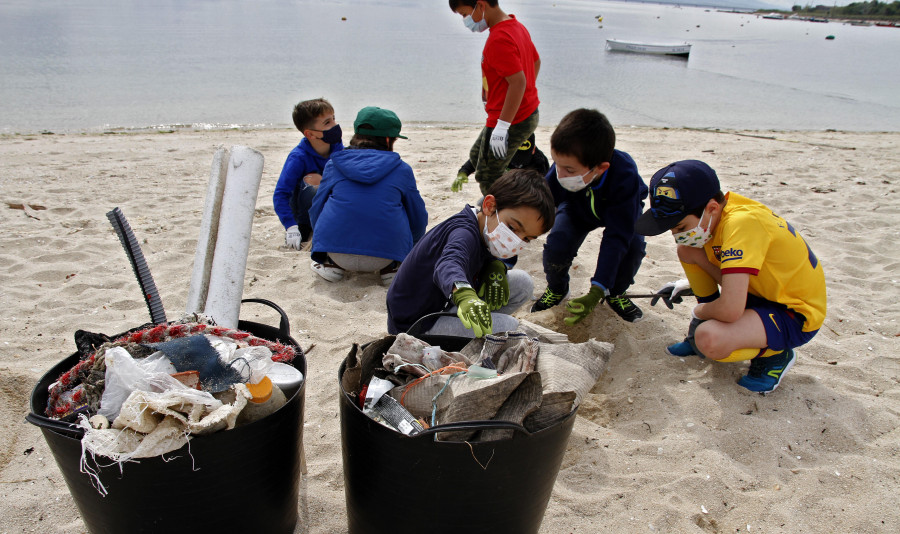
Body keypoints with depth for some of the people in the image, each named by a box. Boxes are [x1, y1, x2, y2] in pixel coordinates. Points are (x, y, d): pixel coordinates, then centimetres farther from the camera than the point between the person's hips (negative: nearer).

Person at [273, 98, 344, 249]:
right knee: (313, 179, -32)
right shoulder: (298, 157, -22)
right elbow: (280, 195, -24)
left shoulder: (337, 148, -7)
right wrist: (291, 228, -33)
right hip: (304, 218, -5)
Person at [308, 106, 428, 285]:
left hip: (337, 250, 2)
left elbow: (316, 210, 15)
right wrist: (410, 245, 36)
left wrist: (324, 242, 37)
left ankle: (333, 264, 13)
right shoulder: (402, 169, 6)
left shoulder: (334, 164, 8)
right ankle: (390, 268, 10)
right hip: (386, 255, -1)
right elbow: (418, 219, 14)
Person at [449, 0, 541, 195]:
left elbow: (518, 81, -30)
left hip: (511, 120, -11)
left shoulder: (499, 40, -24)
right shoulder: (517, 26, 8)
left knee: (487, 180, -1)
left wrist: (502, 127, -28)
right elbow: (536, 61, 19)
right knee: (476, 155, 26)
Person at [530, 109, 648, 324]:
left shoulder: (625, 175, -43)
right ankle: (556, 289, 7)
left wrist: (596, 293, -47)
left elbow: (616, 238, -42)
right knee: (557, 243, -26)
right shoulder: (563, 167, -37)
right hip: (579, 207, 1)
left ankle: (615, 292, 2)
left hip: (623, 209, -1)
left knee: (633, 245, -30)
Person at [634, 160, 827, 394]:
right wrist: (692, 283, 5)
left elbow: (730, 310, -38)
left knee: (710, 341, -34)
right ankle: (707, 329, 15)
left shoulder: (741, 224, -33)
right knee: (687, 250, 0)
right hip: (762, 293, 9)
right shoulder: (713, 211, -7)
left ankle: (774, 353, -2)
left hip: (796, 314, -9)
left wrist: (699, 312, -17)